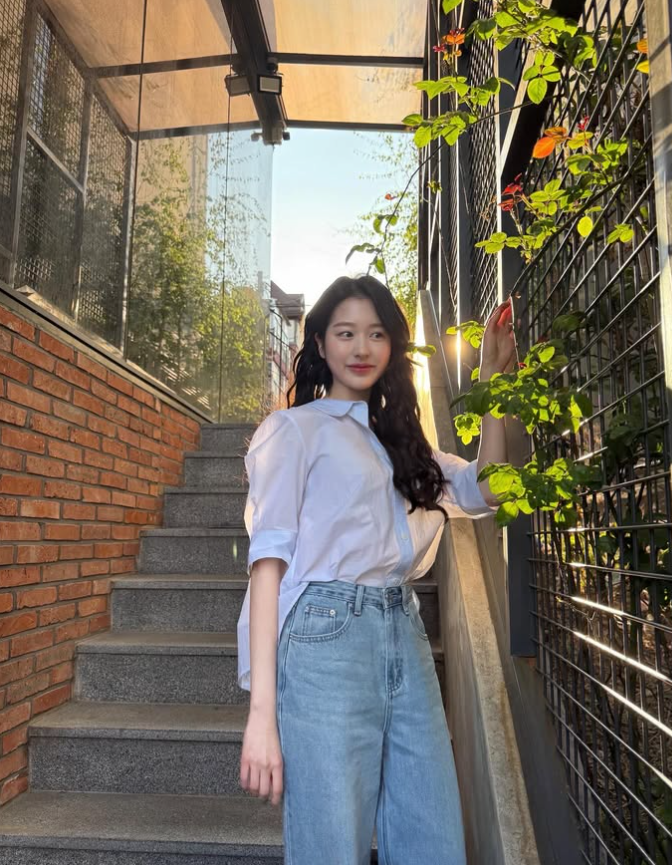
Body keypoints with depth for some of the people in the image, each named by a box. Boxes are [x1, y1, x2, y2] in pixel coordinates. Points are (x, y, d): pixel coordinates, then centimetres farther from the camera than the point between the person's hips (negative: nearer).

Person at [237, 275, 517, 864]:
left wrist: (492, 380, 15)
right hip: (326, 639, -5)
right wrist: (262, 712, -13)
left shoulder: (400, 437, 22)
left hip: (406, 642, 6)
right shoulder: (294, 428, 3)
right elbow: (269, 558, -5)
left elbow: (483, 492, 17)